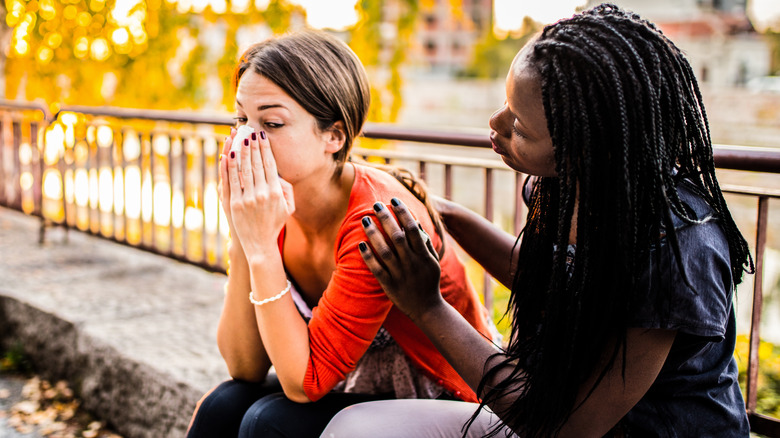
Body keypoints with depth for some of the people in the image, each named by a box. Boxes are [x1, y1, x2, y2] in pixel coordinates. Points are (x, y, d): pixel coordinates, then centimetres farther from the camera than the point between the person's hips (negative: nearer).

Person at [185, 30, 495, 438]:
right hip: (360, 385, 6)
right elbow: (245, 368, -10)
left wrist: (262, 247, -31)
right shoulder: (269, 204, -8)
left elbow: (305, 381, -27)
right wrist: (242, 240, -21)